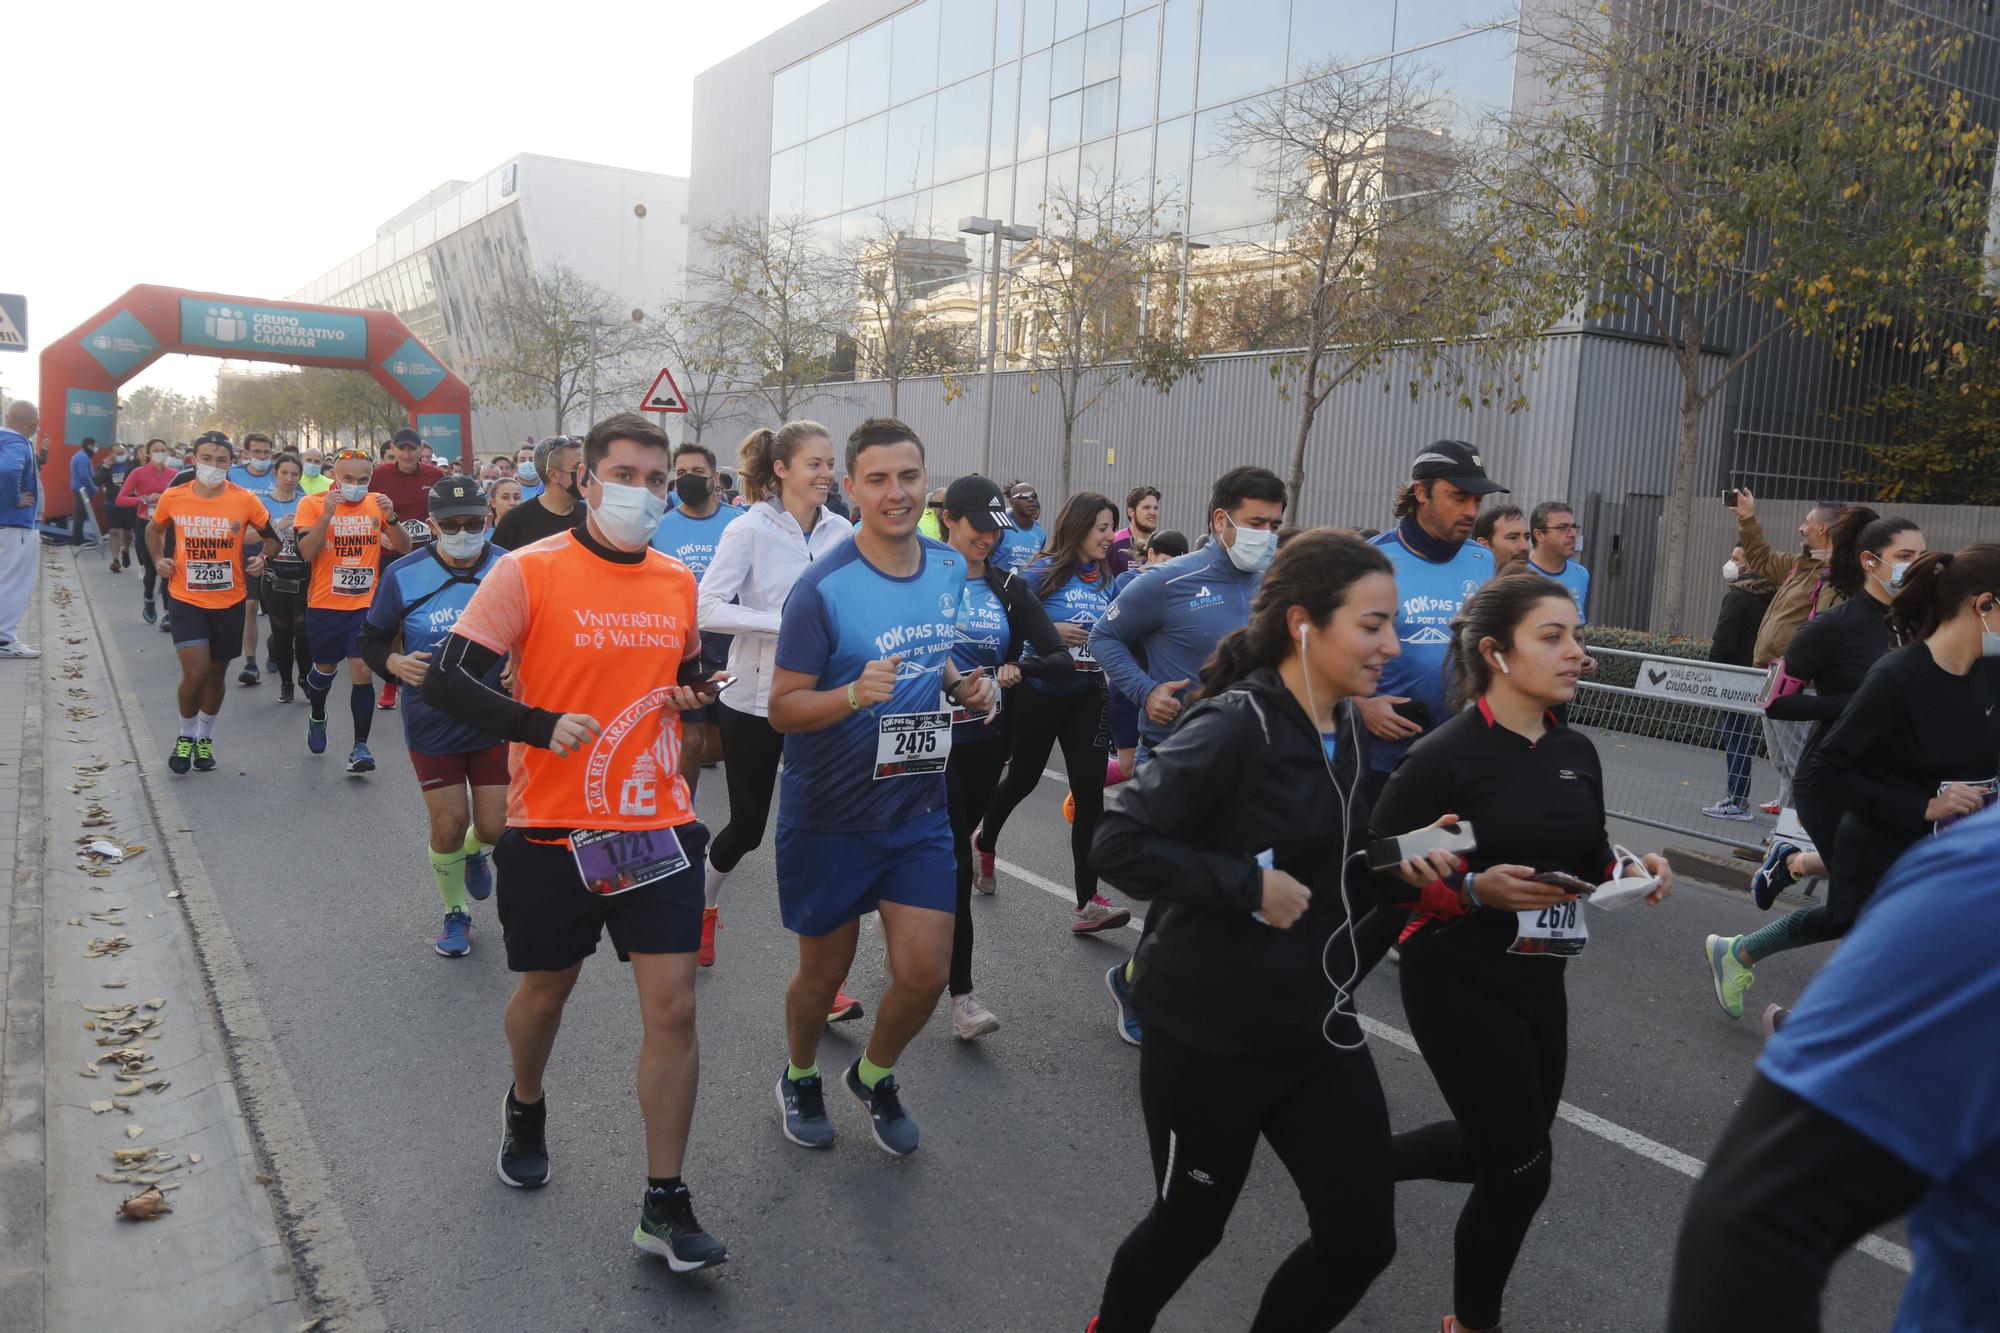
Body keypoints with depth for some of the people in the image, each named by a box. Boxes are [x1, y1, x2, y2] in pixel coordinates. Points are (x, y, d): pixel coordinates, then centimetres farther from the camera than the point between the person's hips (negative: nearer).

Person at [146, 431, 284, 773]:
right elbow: (154, 530, 16)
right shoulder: (173, 498, -5)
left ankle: (205, 737, 37)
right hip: (187, 600, -1)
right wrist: (159, 559, 1)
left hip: (230, 601, 1)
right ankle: (186, 736, 11)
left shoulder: (245, 500, -8)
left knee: (217, 674, 14)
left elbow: (271, 536, 7)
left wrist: (261, 559, -11)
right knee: (195, 671, -15)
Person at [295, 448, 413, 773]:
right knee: (325, 668, 18)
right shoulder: (313, 504, -3)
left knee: (361, 671, -10)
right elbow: (306, 552, -14)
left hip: (365, 604, 0)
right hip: (325, 604, 0)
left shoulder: (377, 503, 3)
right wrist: (327, 514, -24)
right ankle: (317, 717, 48)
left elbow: (404, 549, -1)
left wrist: (390, 518, -17)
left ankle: (360, 747, -3)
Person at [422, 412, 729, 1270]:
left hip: (657, 827, 3)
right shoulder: (529, 572, -9)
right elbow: (446, 683, -12)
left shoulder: (679, 583, 6)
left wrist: (694, 695, -1)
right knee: (545, 987, 18)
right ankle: (526, 1109, 51)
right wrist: (543, 725, -26)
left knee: (672, 1006, -4)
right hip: (552, 829, -2)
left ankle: (666, 1207, 9)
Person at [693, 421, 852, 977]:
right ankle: (704, 905, 43)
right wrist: (786, 622, -26)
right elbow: (709, 608, -19)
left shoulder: (840, 531, 0)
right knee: (748, 825, 10)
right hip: (754, 702, -3)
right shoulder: (749, 529, -12)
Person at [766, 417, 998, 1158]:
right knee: (824, 971, 12)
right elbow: (783, 708, -15)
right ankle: (801, 1079, 43)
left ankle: (874, 1076, 33)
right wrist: (853, 694, -33)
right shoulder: (823, 589, -18)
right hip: (829, 813, -4)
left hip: (918, 805, 4)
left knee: (925, 973, 1)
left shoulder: (950, 570, 1)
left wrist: (966, 688, -4)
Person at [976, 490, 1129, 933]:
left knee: (1090, 794, -5)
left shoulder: (1108, 581, 4)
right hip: (1041, 693, -3)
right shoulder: (1045, 572, -10)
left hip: (1087, 698, 4)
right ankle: (985, 839, 46)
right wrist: (1049, 630, -21)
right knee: (1023, 778, 15)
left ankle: (1087, 904, -3)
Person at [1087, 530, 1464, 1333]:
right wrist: (1248, 884, -25)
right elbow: (1117, 843, -25)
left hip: (1320, 1026, 7)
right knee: (1189, 1225, 14)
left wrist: (1394, 867, -2)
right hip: (1210, 1033, -7)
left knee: (1362, 1237, 9)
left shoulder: (1345, 728, 4)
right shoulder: (1232, 726, -21)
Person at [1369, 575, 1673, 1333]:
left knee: (1500, 1149, 17)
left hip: (1540, 981, 7)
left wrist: (1631, 870, -7)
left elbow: (1587, 863, 14)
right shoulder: (1444, 756, -19)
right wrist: (1475, 888, -29)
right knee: (1522, 1165, 2)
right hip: (1459, 981, -7)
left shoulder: (1578, 753, 3)